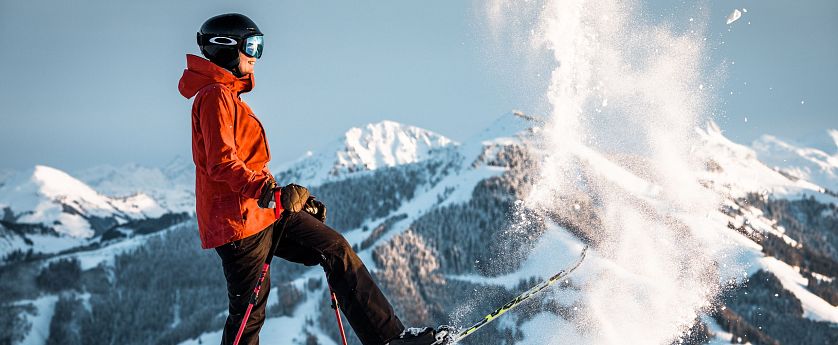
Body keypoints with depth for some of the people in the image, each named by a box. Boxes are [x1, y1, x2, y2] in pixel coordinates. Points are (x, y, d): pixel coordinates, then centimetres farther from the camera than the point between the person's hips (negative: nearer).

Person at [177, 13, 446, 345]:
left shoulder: (229, 97, 21)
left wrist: (292, 199, 22)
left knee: (335, 248, 2)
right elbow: (221, 163, -23)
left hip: (264, 212, 10)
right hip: (238, 218, -10)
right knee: (249, 311, -4)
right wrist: (270, 192, -34)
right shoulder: (215, 96, -11)